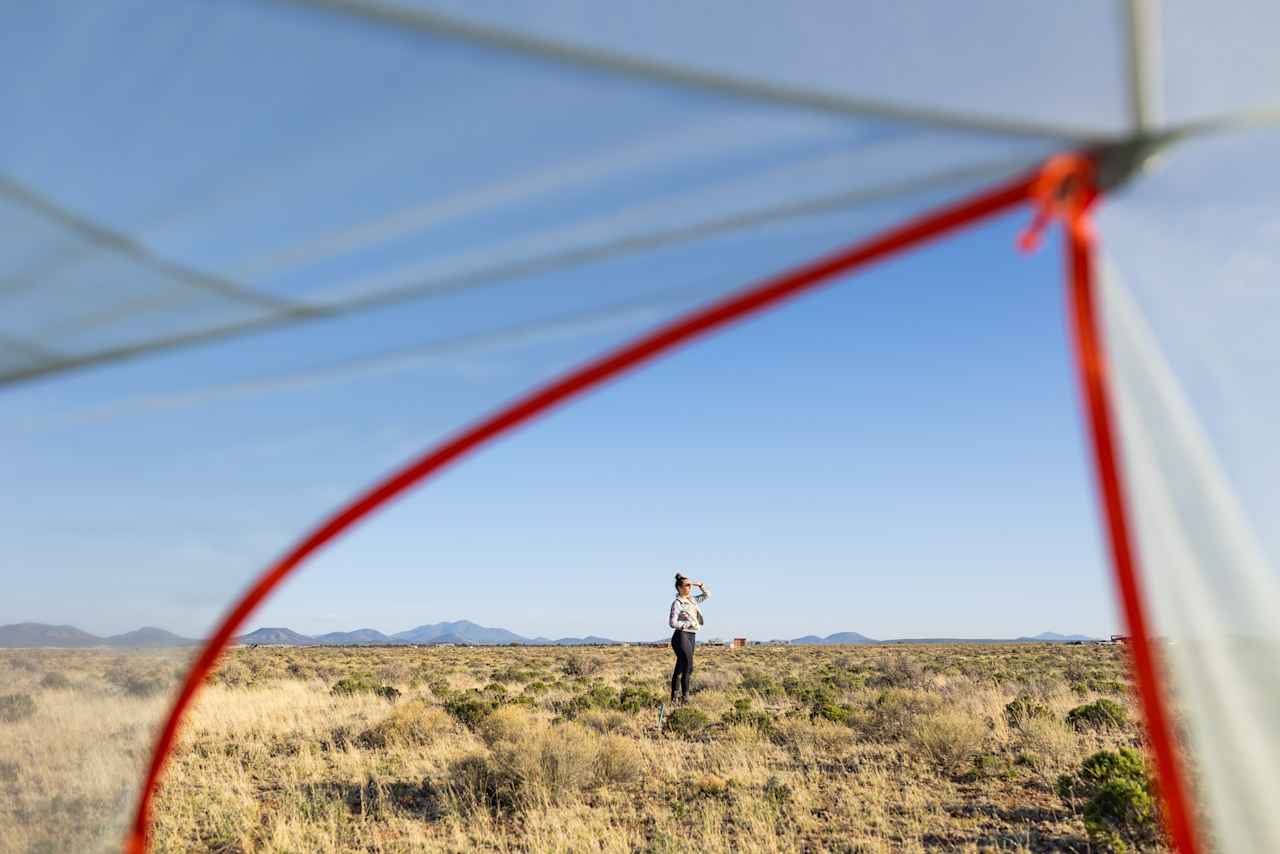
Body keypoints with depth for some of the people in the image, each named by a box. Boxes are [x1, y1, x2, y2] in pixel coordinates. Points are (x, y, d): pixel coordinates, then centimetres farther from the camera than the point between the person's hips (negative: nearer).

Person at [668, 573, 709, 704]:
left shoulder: (692, 600, 13)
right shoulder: (677, 603, -10)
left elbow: (707, 595, 23)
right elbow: (672, 623, -15)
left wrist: (700, 585, 8)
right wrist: (688, 623, -15)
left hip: (691, 637, 8)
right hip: (681, 636, -8)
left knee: (679, 668, 10)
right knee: (688, 667, -12)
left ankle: (674, 697, 15)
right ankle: (685, 696, -8)